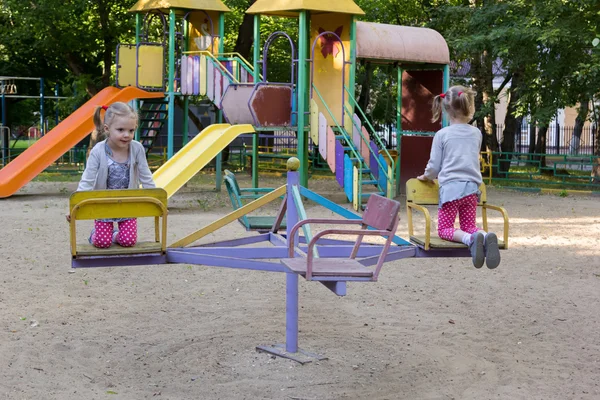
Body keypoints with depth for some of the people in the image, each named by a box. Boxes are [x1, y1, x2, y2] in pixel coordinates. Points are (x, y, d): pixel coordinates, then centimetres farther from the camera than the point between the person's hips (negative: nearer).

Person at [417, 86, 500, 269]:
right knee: (469, 226, 12)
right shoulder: (476, 133, 9)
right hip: (472, 187, 4)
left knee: (444, 229, 2)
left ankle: (470, 239, -30)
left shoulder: (442, 134, -2)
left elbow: (434, 166, -1)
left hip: (450, 187, -4)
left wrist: (425, 176, 21)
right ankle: (486, 236, -24)